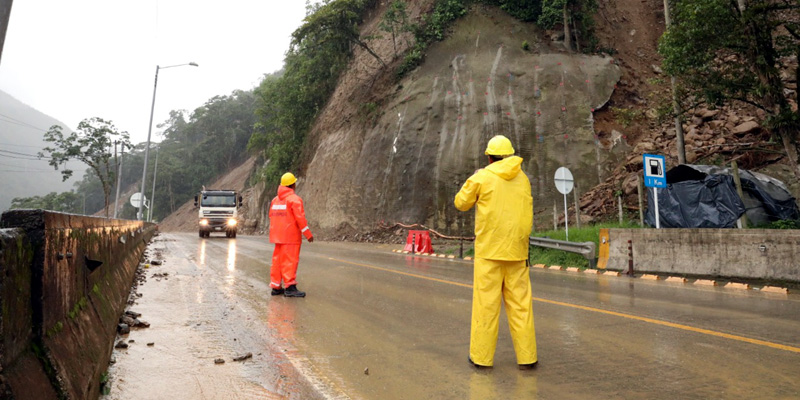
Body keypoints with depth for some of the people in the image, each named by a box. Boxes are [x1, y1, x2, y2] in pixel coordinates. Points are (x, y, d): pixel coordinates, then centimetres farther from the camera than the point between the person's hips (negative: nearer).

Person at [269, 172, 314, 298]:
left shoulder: (275, 199, 14)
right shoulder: (294, 199, -10)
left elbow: (271, 217, 16)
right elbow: (300, 218, -15)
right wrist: (308, 234, -11)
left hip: (278, 236, 8)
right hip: (291, 236, -8)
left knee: (277, 260, 11)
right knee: (290, 261, -6)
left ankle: (276, 287, 14)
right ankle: (290, 287, -8)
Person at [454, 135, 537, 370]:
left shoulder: (481, 178, -5)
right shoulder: (523, 179, 8)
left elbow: (461, 203, 7)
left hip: (489, 251, -3)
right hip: (517, 251, 4)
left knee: (486, 303, 2)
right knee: (520, 304, 9)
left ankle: (481, 356, 9)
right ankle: (527, 356, 13)